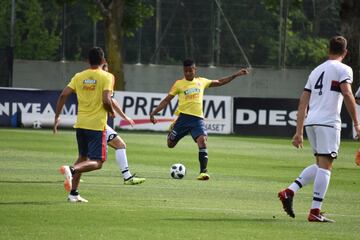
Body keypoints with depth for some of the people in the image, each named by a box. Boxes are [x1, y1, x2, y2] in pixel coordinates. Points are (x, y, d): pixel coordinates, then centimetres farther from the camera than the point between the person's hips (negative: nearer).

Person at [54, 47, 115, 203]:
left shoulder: (79, 77, 7)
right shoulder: (106, 77, -6)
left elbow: (63, 95, -1)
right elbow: (106, 100, -18)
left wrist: (57, 117, 7)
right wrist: (112, 112, 3)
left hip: (80, 124, 6)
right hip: (97, 125, -5)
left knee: (83, 157, 22)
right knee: (97, 162, -3)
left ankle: (73, 193, 16)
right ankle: (72, 170, -31)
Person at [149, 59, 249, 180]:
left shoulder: (201, 81, 13)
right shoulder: (179, 84, 4)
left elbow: (219, 82, 26)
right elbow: (167, 100, 3)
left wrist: (236, 75, 23)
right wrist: (154, 112, -8)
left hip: (198, 118, 1)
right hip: (183, 117, -1)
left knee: (202, 140, -23)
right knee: (171, 144, 5)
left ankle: (203, 171, -23)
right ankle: (172, 131, 42)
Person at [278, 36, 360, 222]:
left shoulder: (316, 71, 22)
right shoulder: (343, 69, 2)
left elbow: (303, 103, 19)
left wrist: (299, 132, 20)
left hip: (310, 122, 7)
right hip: (328, 122, -7)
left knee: (320, 165, 18)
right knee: (325, 166, -5)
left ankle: (290, 191, 4)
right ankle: (315, 211, -9)